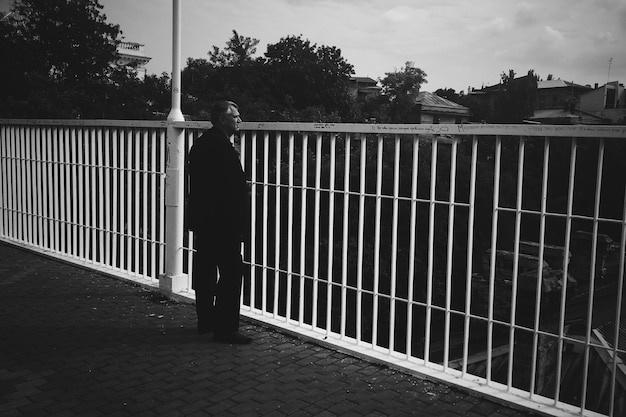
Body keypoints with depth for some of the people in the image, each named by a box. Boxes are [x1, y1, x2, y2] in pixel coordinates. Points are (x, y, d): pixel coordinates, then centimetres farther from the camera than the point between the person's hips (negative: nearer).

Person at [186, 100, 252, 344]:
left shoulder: (202, 143, 14)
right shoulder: (221, 146, -17)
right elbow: (231, 189, -21)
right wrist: (239, 224, -16)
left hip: (201, 221, 11)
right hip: (222, 223, -11)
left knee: (205, 270, 16)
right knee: (231, 273, -5)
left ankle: (205, 321, 27)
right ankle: (225, 328, -1)